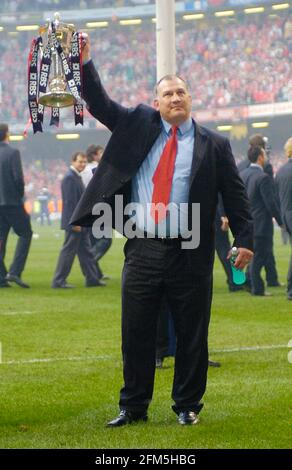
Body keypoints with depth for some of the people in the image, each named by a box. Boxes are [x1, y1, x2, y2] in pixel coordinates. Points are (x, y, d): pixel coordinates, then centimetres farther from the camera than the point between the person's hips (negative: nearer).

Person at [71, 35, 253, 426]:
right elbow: (100, 104, 6)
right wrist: (85, 63, -6)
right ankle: (133, 407, 18)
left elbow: (235, 195, 3)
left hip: (189, 254, -2)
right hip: (142, 251, 2)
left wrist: (244, 239, -4)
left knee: (191, 335, 4)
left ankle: (188, 406, 17)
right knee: (135, 333, 7)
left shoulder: (214, 145, 3)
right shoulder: (138, 126, 10)